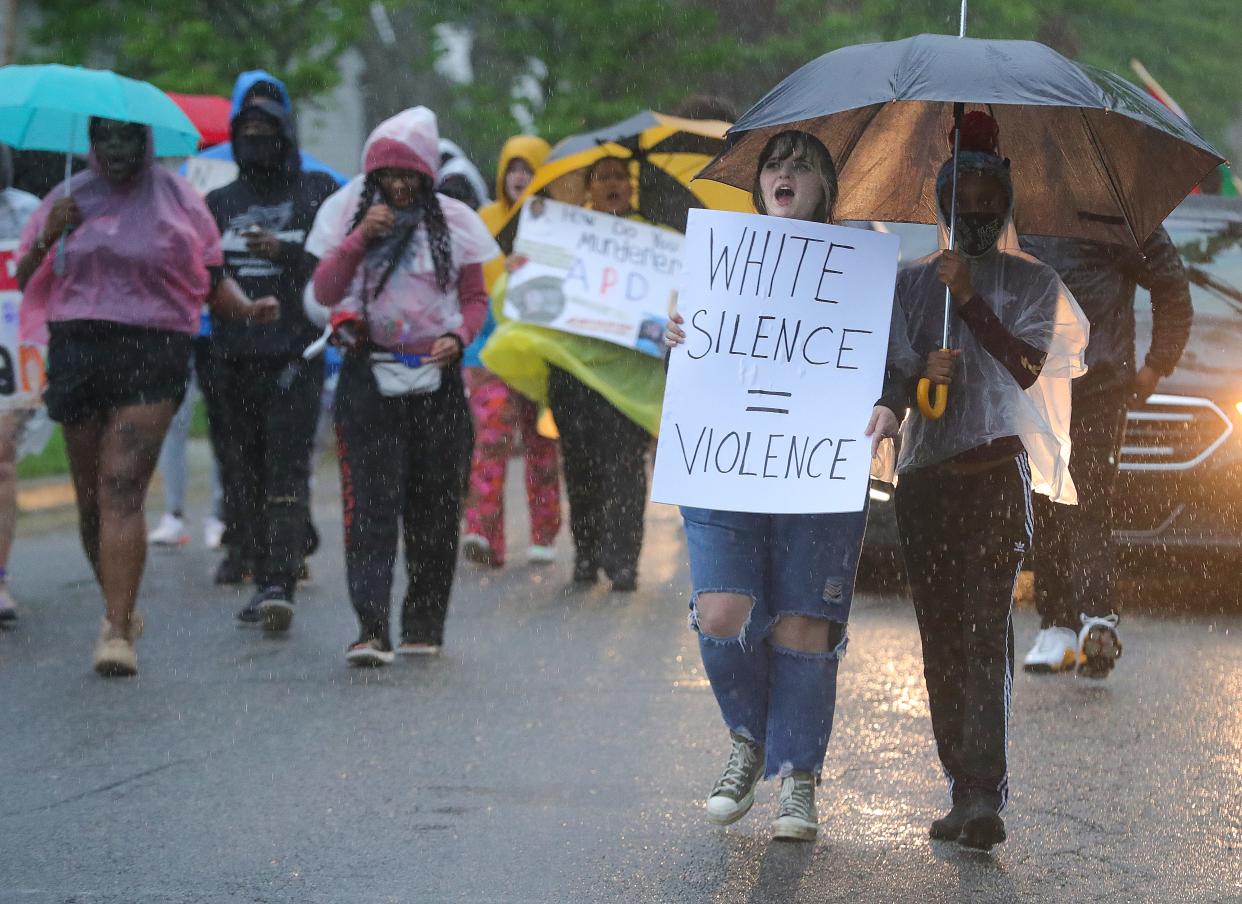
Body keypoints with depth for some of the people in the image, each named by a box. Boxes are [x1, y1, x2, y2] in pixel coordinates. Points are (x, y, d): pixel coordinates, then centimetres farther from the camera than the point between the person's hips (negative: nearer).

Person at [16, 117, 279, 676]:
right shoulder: (65, 201, 14)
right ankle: (119, 606, 28)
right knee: (91, 498, 8)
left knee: (121, 490, -16)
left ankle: (117, 631, -19)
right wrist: (48, 238, -4)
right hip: (76, 352, 3)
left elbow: (212, 278, 10)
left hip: (151, 356, -3)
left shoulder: (176, 201, 8)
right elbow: (25, 280, 14)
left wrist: (248, 309, -9)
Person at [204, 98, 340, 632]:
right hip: (233, 354, 4)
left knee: (287, 472, -13)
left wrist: (285, 254, -16)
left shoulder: (317, 193, 6)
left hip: (294, 353, -4)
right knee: (243, 475, 4)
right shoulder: (220, 203, 17)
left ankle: (282, 584, -20)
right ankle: (263, 579, 12)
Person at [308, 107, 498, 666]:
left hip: (436, 378, 2)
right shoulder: (348, 214, 4)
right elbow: (325, 293, -3)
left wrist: (458, 337, -9)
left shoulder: (453, 222, 6)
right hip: (369, 376, -2)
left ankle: (424, 624, 18)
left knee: (433, 506, 5)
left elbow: (476, 297, 12)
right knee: (370, 502, -13)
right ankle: (371, 628, -20)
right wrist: (361, 237, -16)